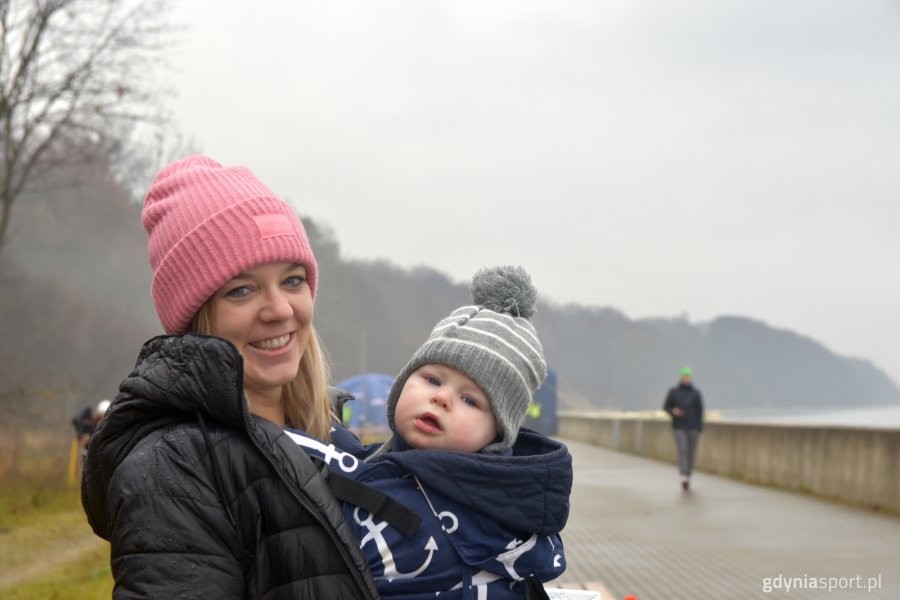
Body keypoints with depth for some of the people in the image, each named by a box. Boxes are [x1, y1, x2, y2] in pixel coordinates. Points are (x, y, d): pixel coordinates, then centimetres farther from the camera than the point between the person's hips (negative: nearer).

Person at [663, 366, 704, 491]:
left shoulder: (696, 393, 5)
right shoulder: (673, 392, 4)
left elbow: (700, 410, 3)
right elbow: (666, 407, 8)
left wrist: (699, 428, -4)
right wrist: (673, 411, -14)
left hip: (693, 428, 2)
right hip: (679, 428, -2)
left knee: (691, 453, 4)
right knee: (682, 451, -15)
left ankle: (688, 477, 18)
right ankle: (683, 477, -27)